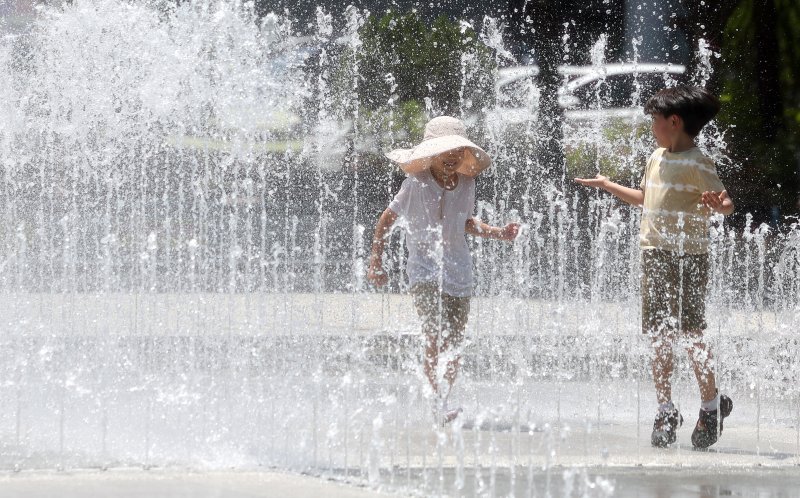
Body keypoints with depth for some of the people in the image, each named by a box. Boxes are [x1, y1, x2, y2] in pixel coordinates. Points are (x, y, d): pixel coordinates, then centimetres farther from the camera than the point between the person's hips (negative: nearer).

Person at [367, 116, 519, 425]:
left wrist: (499, 234, 8)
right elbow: (386, 220, 2)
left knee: (454, 344, 5)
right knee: (436, 337, -21)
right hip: (424, 270, -5)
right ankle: (439, 403, -23)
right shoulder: (416, 185, -10)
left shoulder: (466, 184, 3)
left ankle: (443, 402, 19)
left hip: (458, 272, 5)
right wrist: (376, 263, 2)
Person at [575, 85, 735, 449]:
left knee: (690, 333, -9)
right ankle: (666, 411, 11)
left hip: (688, 256, -7)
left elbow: (726, 205, -13)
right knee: (659, 336, 5)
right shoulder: (657, 159, 14)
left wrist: (720, 204, -36)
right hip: (655, 254, 7)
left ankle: (711, 403, 5)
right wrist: (608, 185, 38)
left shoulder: (697, 164, -9)